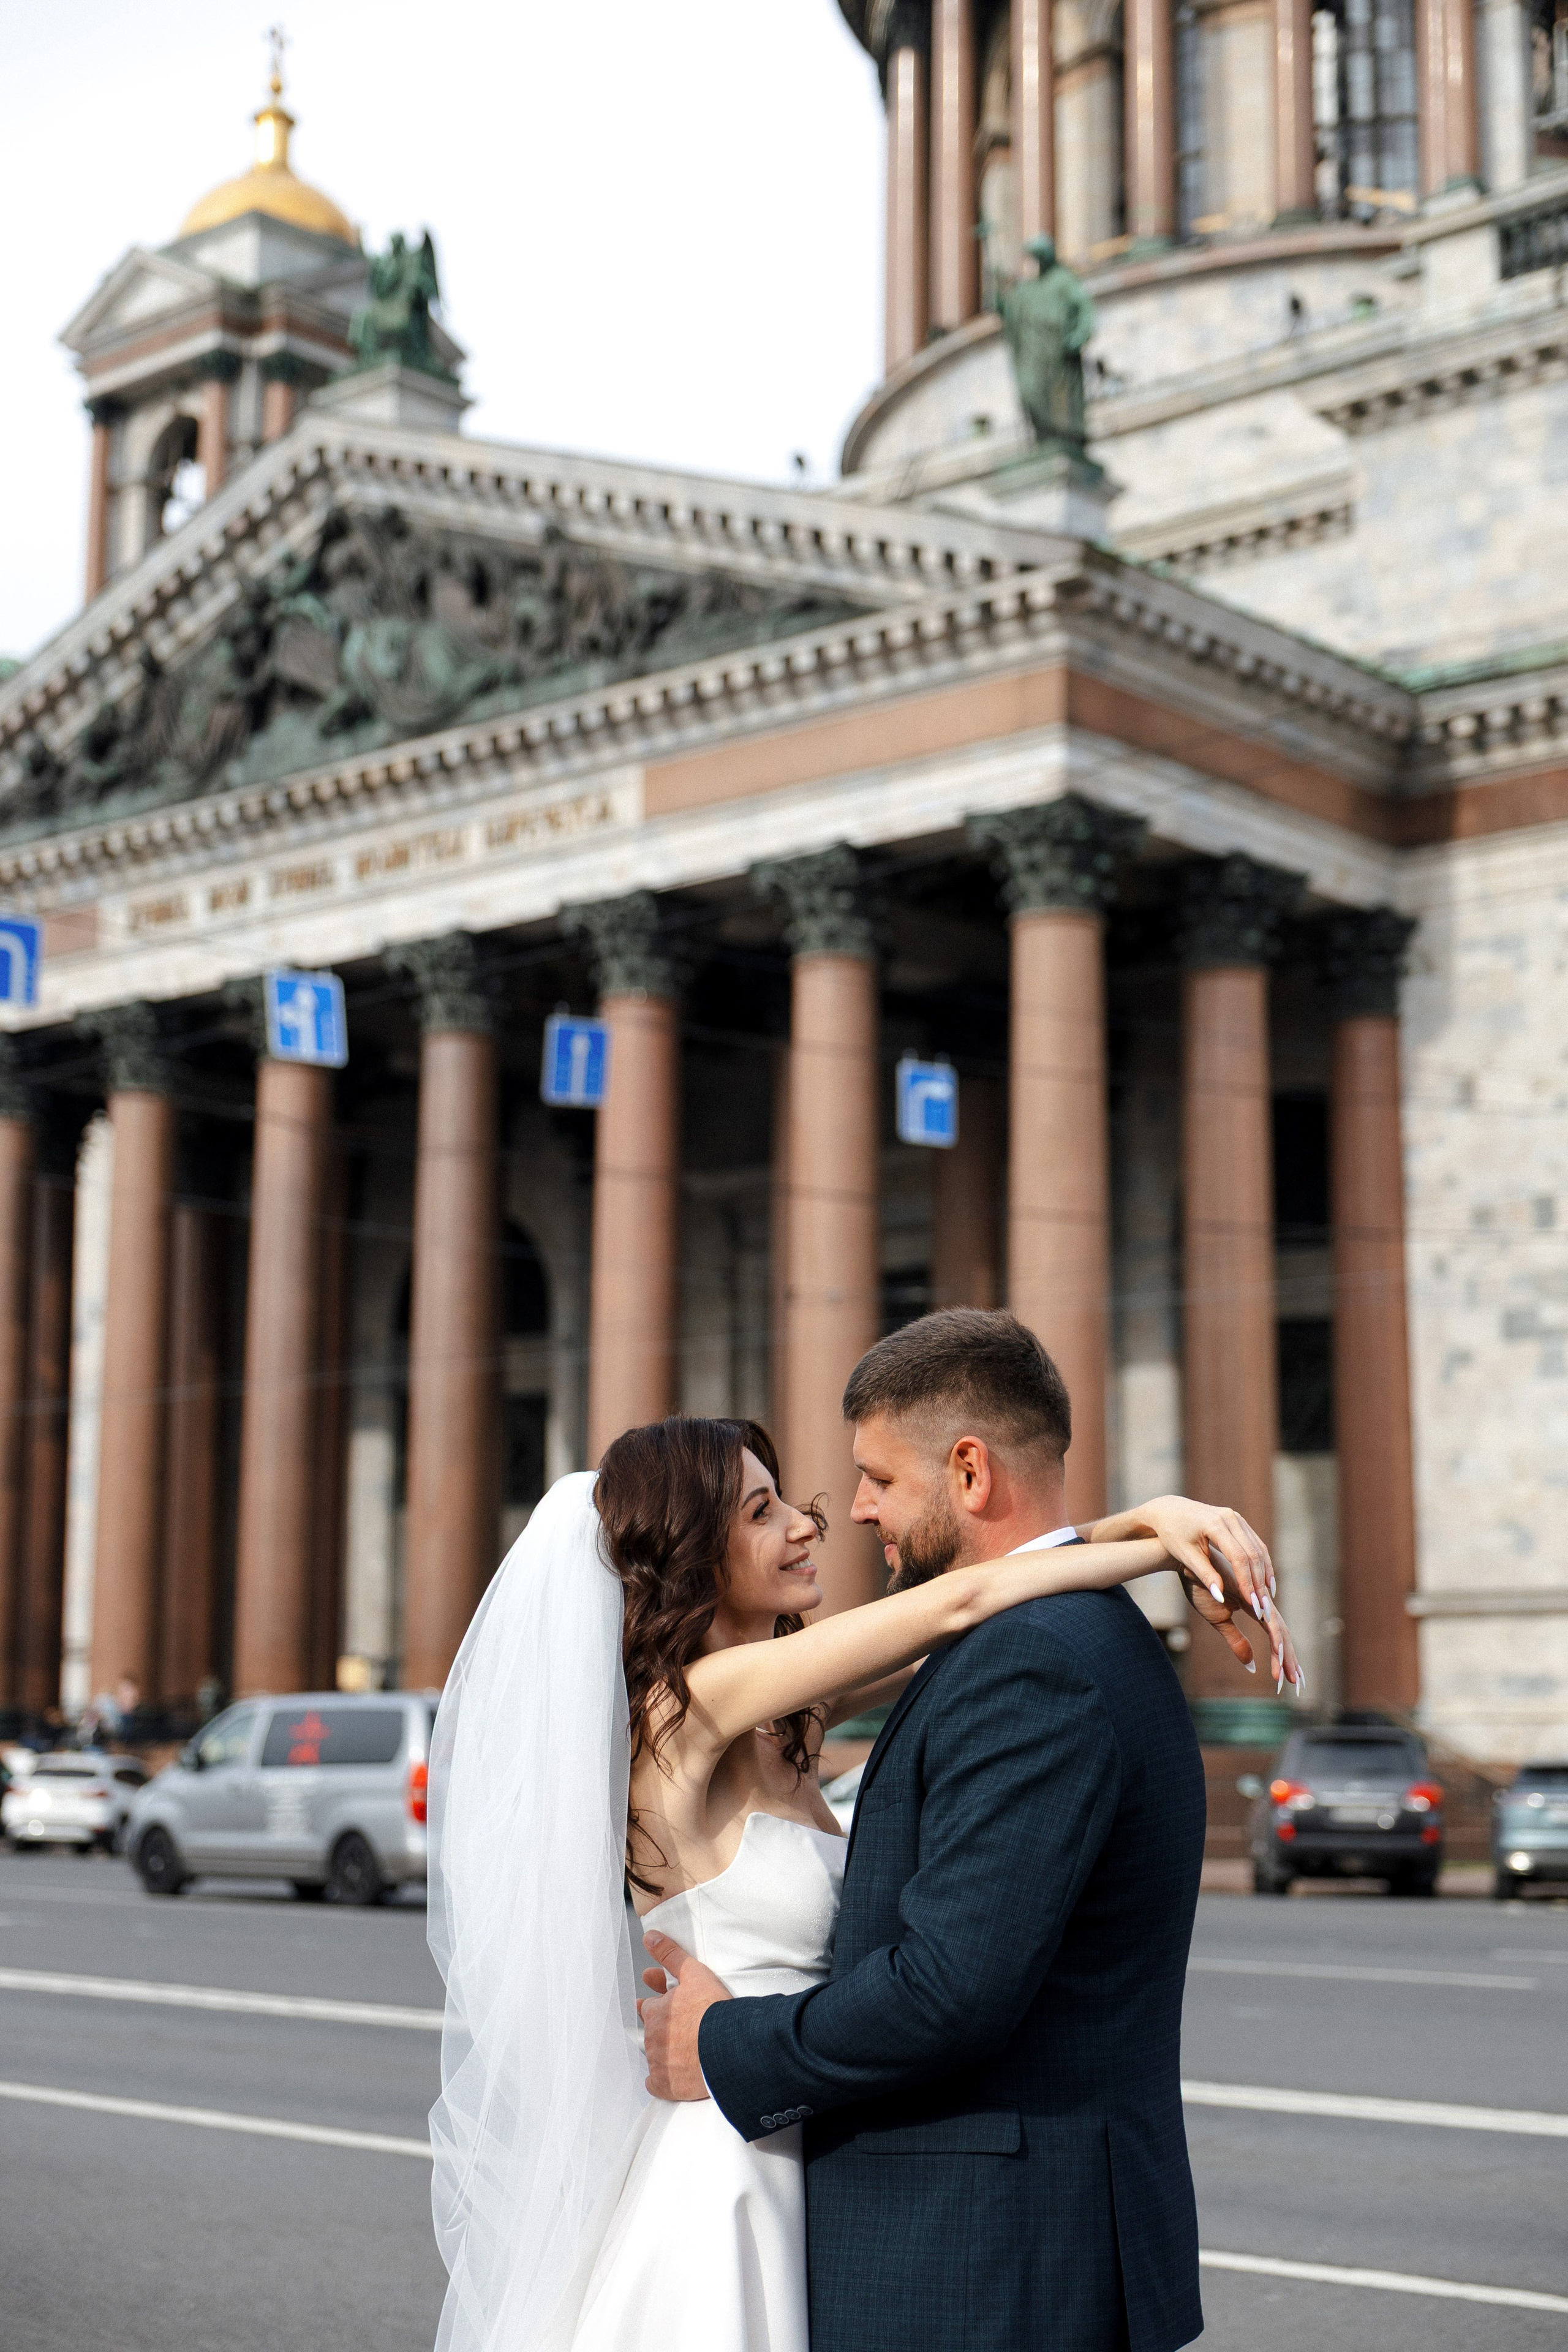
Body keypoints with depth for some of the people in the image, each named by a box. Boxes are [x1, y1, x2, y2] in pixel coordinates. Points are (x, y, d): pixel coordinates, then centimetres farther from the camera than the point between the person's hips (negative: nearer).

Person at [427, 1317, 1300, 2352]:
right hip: (717, 2181, -8)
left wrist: (1146, 1522, -6)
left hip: (775, 2172, 8)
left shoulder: (779, 1721, 8)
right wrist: (1160, 1538, -13)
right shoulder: (693, 1705, -17)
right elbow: (959, 1600, -20)